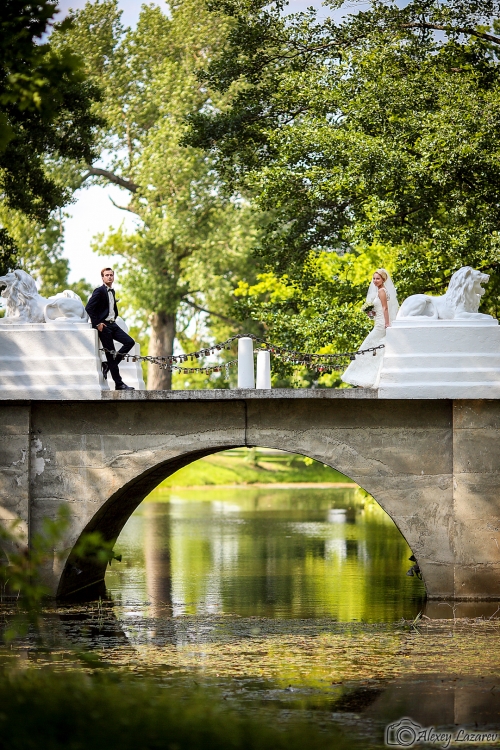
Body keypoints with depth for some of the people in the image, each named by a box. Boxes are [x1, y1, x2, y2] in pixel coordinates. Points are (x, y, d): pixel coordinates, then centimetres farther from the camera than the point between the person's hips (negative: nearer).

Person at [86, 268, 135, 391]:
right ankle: (119, 384, -4)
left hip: (112, 324, 8)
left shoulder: (112, 291, 15)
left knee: (129, 341, -5)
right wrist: (97, 323, -17)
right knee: (110, 353, -6)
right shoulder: (99, 291, -10)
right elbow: (89, 308, -17)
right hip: (104, 326, -8)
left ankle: (108, 365, 3)